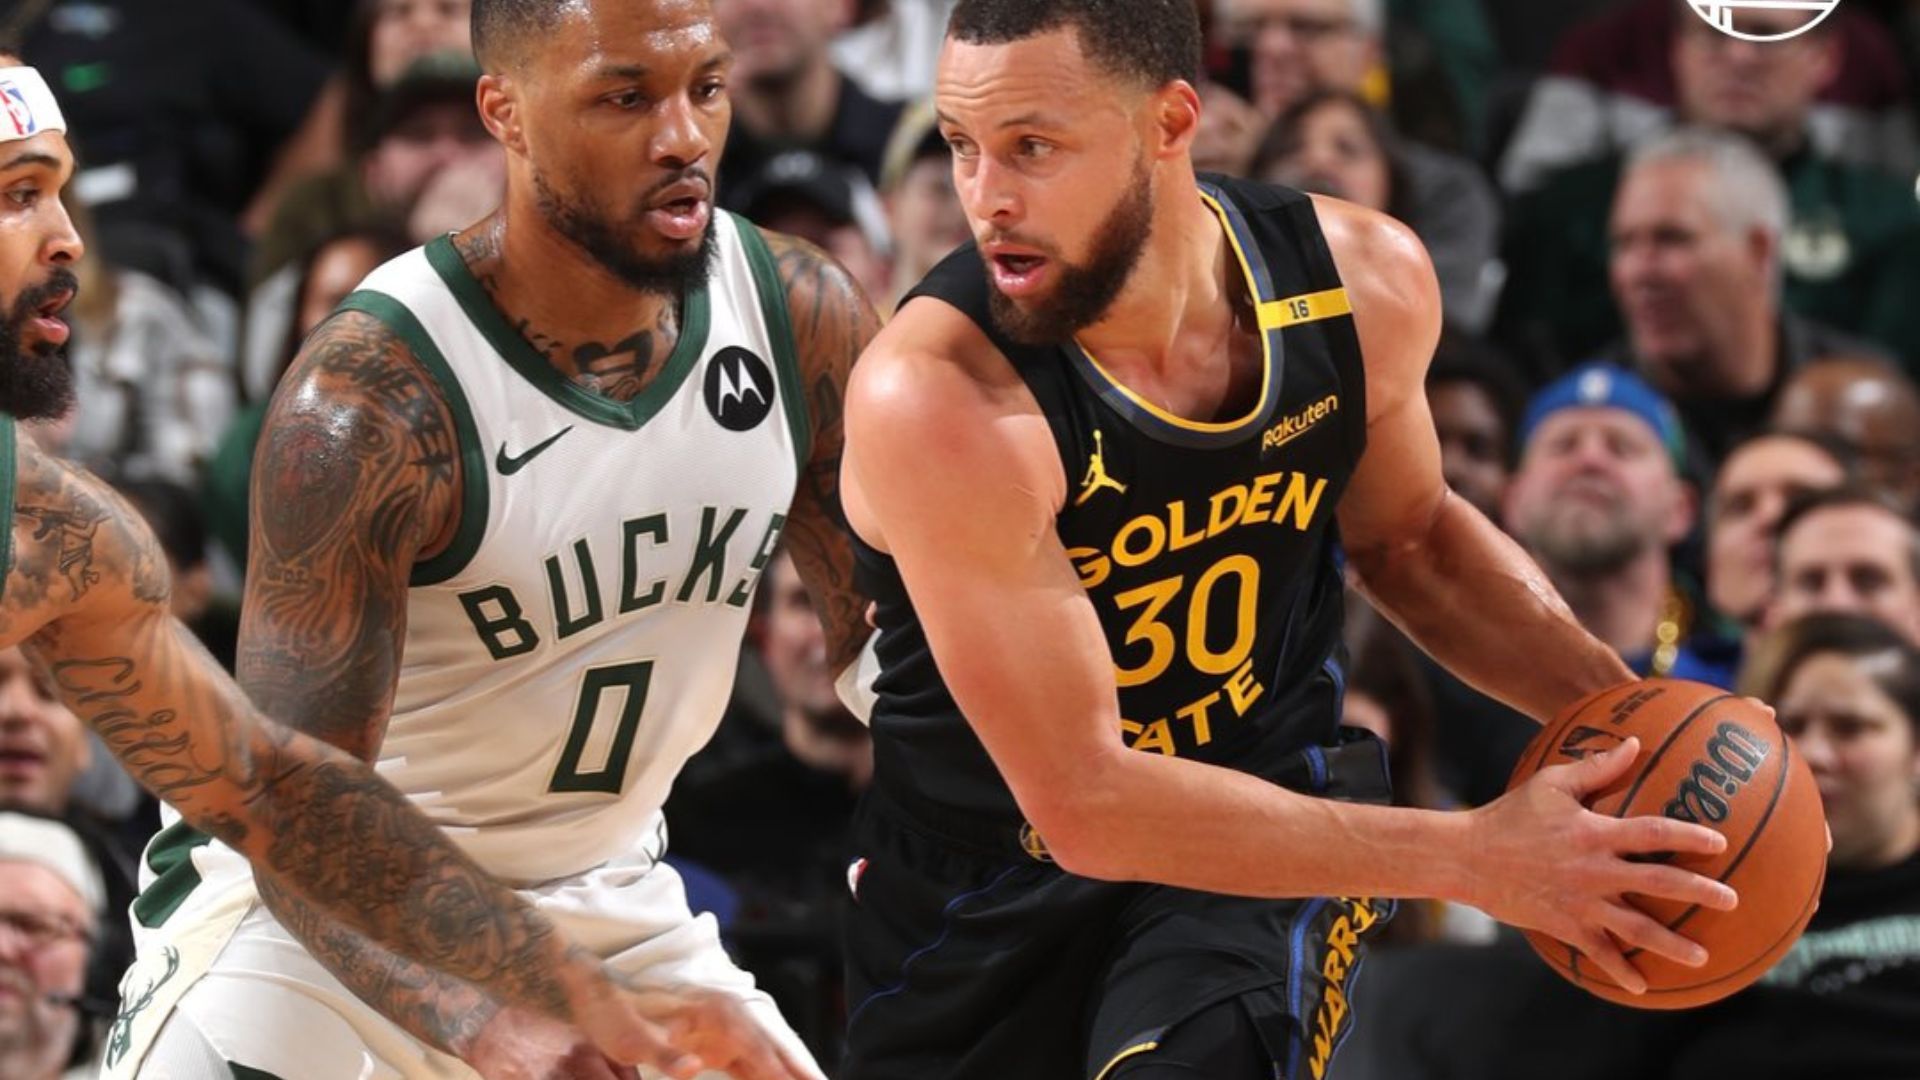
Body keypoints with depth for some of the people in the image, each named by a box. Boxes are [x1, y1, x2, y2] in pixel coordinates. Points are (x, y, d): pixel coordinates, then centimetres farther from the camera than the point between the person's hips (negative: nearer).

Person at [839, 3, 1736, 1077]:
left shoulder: (1365, 285, -13)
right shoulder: (932, 399, -29)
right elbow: (1086, 803, -29)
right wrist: (1476, 859, -30)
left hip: (1269, 812, 1)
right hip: (988, 895, -1)